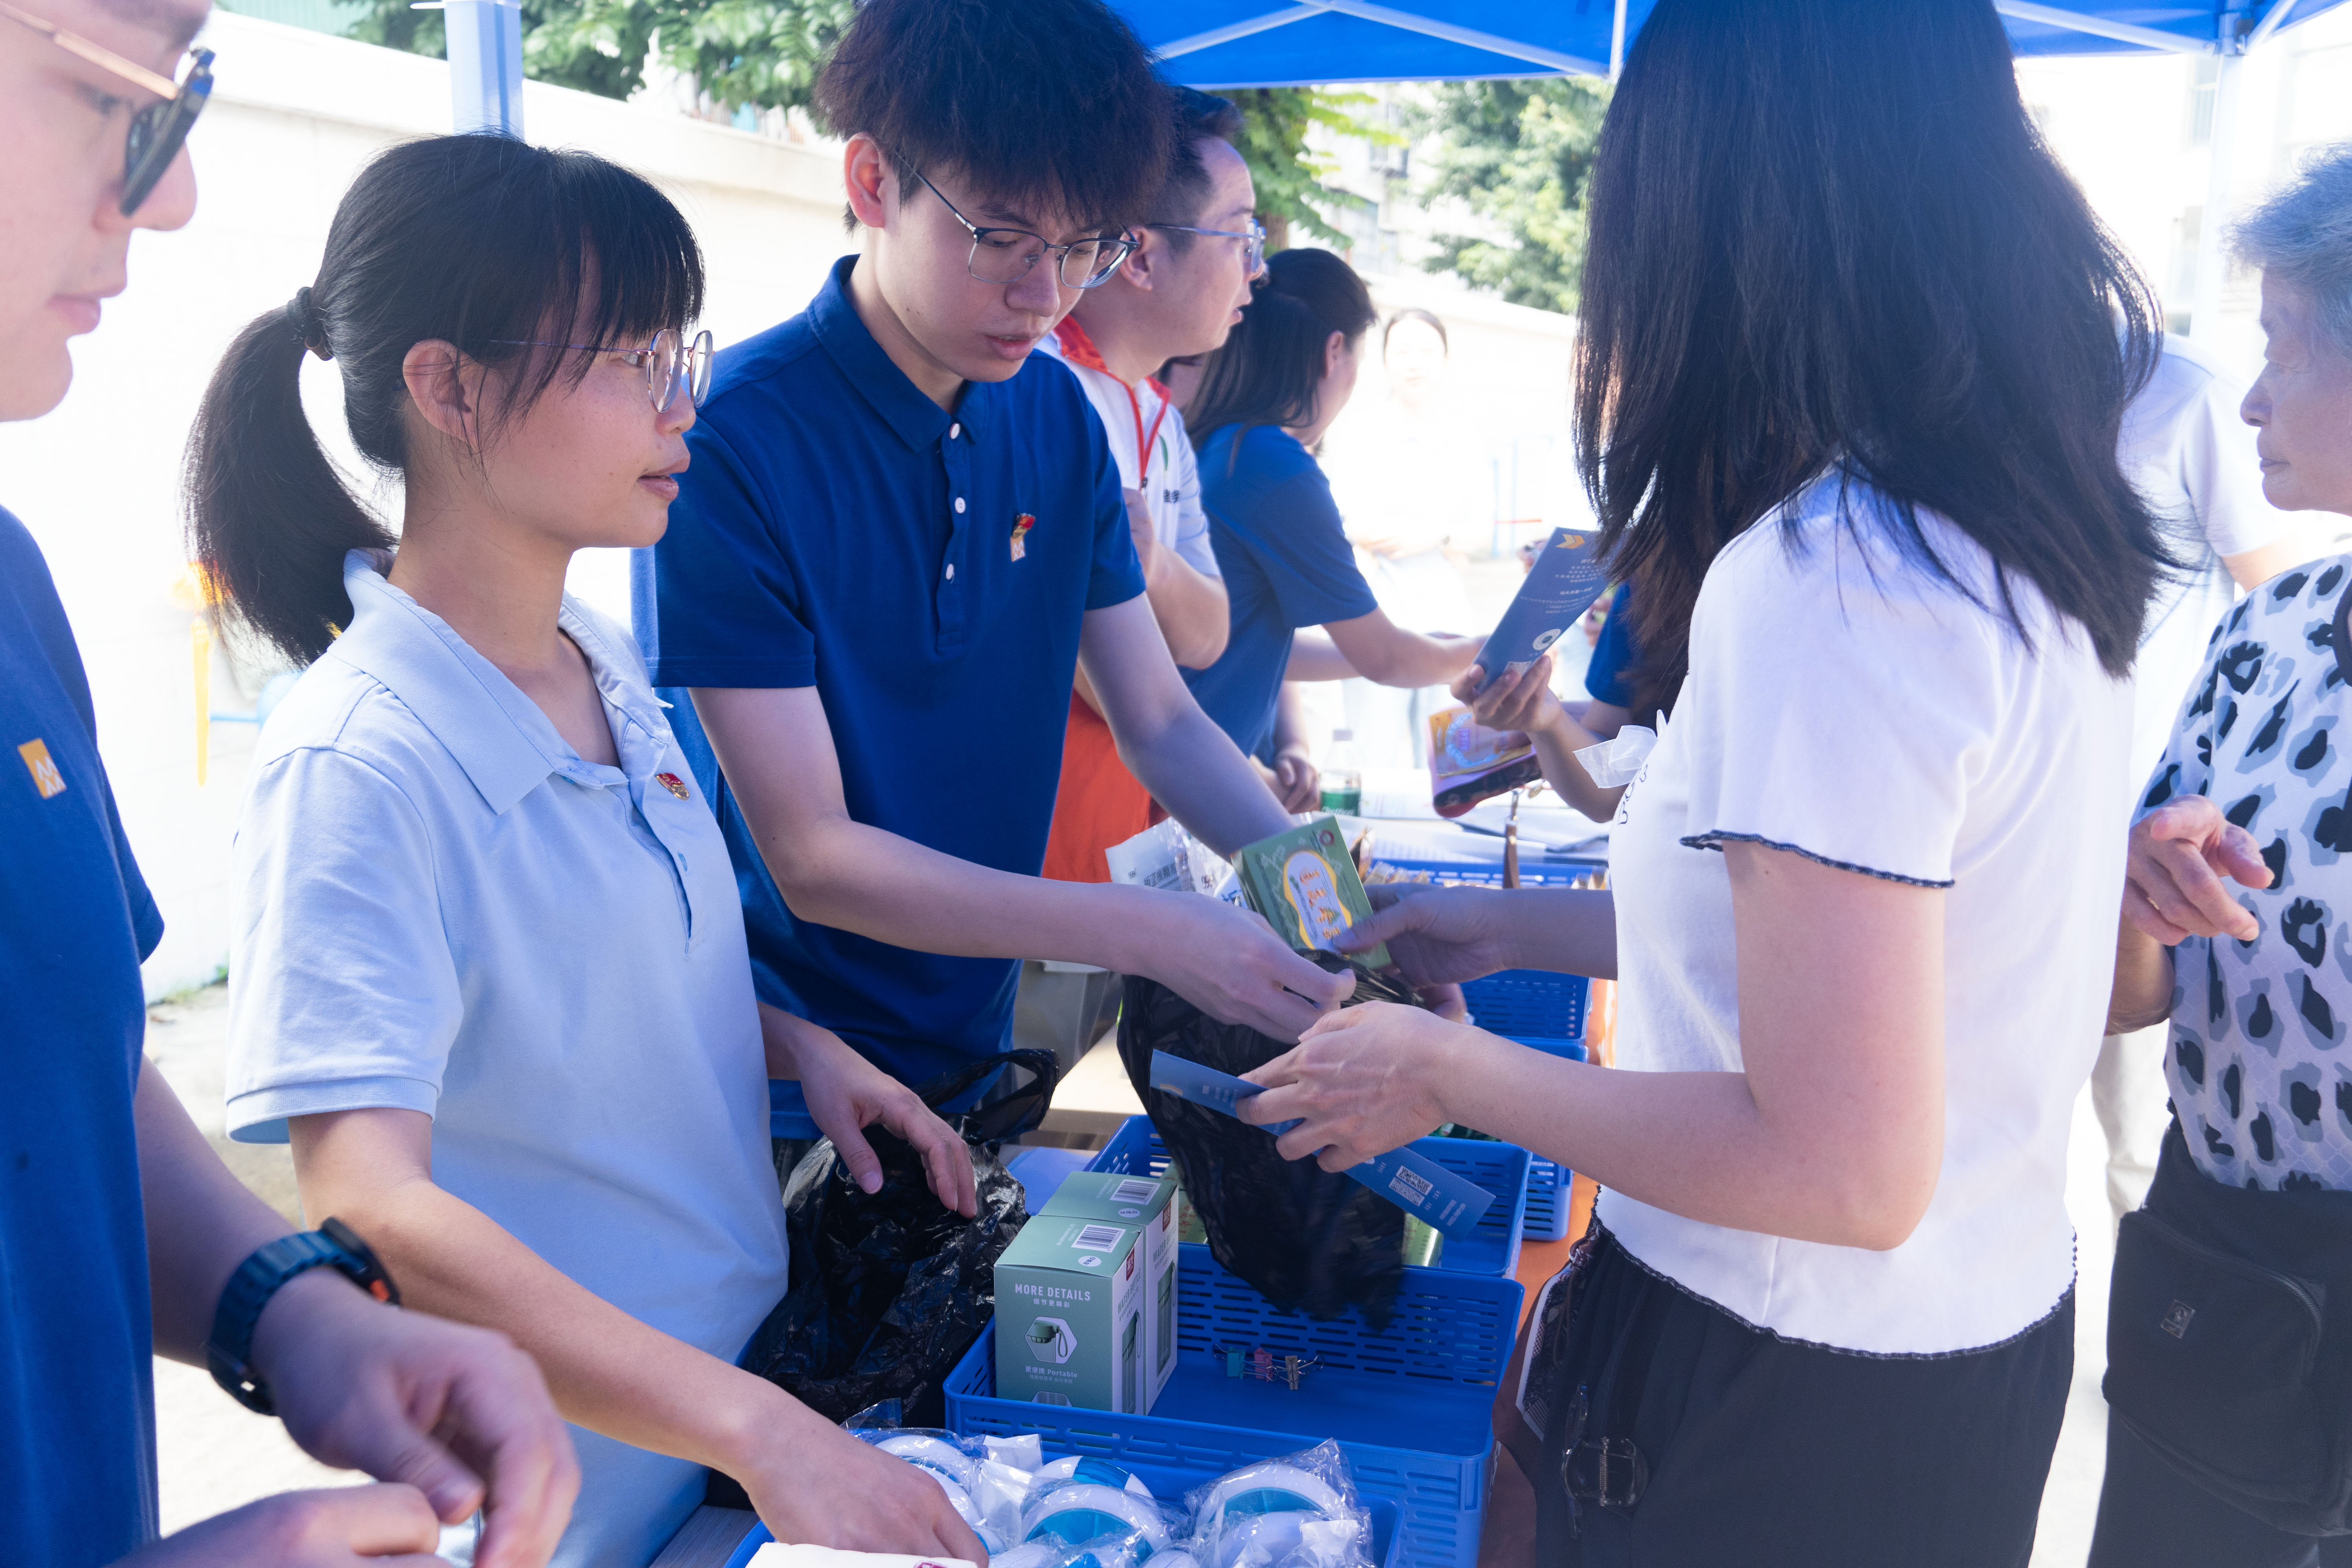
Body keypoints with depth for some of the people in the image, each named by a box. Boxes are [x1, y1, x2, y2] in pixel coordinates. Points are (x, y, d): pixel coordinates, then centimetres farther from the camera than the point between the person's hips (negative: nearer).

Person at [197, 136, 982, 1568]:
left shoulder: (604, 659, 0)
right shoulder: (360, 764, -25)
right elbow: (369, 1209, -33)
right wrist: (758, 1428, -41)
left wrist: (790, 1042, -3)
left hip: (751, 1357, 7)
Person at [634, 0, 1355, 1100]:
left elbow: (1162, 727, 2)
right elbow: (813, 860, -24)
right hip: (794, 1081, -6)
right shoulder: (729, 443, -23)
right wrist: (1152, 935, -30)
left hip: (983, 1034, 6)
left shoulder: (1059, 419, -2)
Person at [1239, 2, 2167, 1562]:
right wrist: (1529, 928, 15)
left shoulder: (1822, 583, -26)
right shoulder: (2036, 545, 2)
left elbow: (1844, 1168, -26)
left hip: (1788, 1401, -8)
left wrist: (1448, 1068, -15)